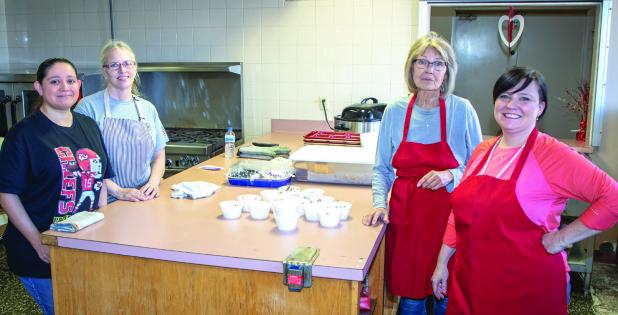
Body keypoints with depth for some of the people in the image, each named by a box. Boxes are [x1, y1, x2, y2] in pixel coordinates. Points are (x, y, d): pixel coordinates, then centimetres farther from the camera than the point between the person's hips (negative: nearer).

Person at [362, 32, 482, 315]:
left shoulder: (461, 110, -5)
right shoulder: (395, 111, 2)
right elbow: (382, 168, 9)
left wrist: (450, 176, -16)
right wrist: (380, 203, -5)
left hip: (449, 216, -1)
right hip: (405, 217, 2)